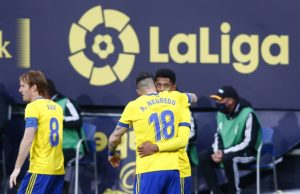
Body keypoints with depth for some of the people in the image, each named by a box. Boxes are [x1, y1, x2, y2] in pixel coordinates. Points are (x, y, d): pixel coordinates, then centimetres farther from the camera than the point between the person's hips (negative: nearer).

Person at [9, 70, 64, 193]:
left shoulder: (33, 107, -8)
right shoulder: (56, 107, 15)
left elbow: (28, 139, -17)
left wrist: (17, 168, -16)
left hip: (40, 169, -8)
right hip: (58, 169, 8)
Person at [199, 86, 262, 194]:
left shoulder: (248, 114, -21)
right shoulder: (221, 113, 3)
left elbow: (249, 143, -24)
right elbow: (218, 135, 14)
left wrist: (225, 153, -25)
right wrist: (217, 151, -8)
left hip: (248, 153, -7)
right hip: (225, 152, 7)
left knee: (228, 158, -37)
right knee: (203, 157, -13)